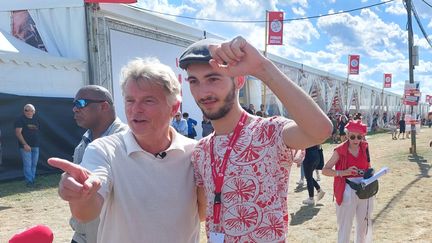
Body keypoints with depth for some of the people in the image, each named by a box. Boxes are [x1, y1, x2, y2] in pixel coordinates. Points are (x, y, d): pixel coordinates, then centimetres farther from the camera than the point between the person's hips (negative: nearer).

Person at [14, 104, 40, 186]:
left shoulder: (36, 120, 13)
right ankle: (29, 181, 1)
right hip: (26, 146, -6)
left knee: (34, 164, 10)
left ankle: (33, 180, 19)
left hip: (35, 146, 6)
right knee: (27, 164, -5)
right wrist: (25, 144, -19)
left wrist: (37, 142, 12)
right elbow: (18, 133, -12)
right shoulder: (20, 119, -5)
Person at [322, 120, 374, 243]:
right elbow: (325, 170, -13)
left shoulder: (365, 148, 1)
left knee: (364, 223, 21)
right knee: (345, 225, -1)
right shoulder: (340, 151, -12)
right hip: (347, 192, -5)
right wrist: (344, 172, -25)